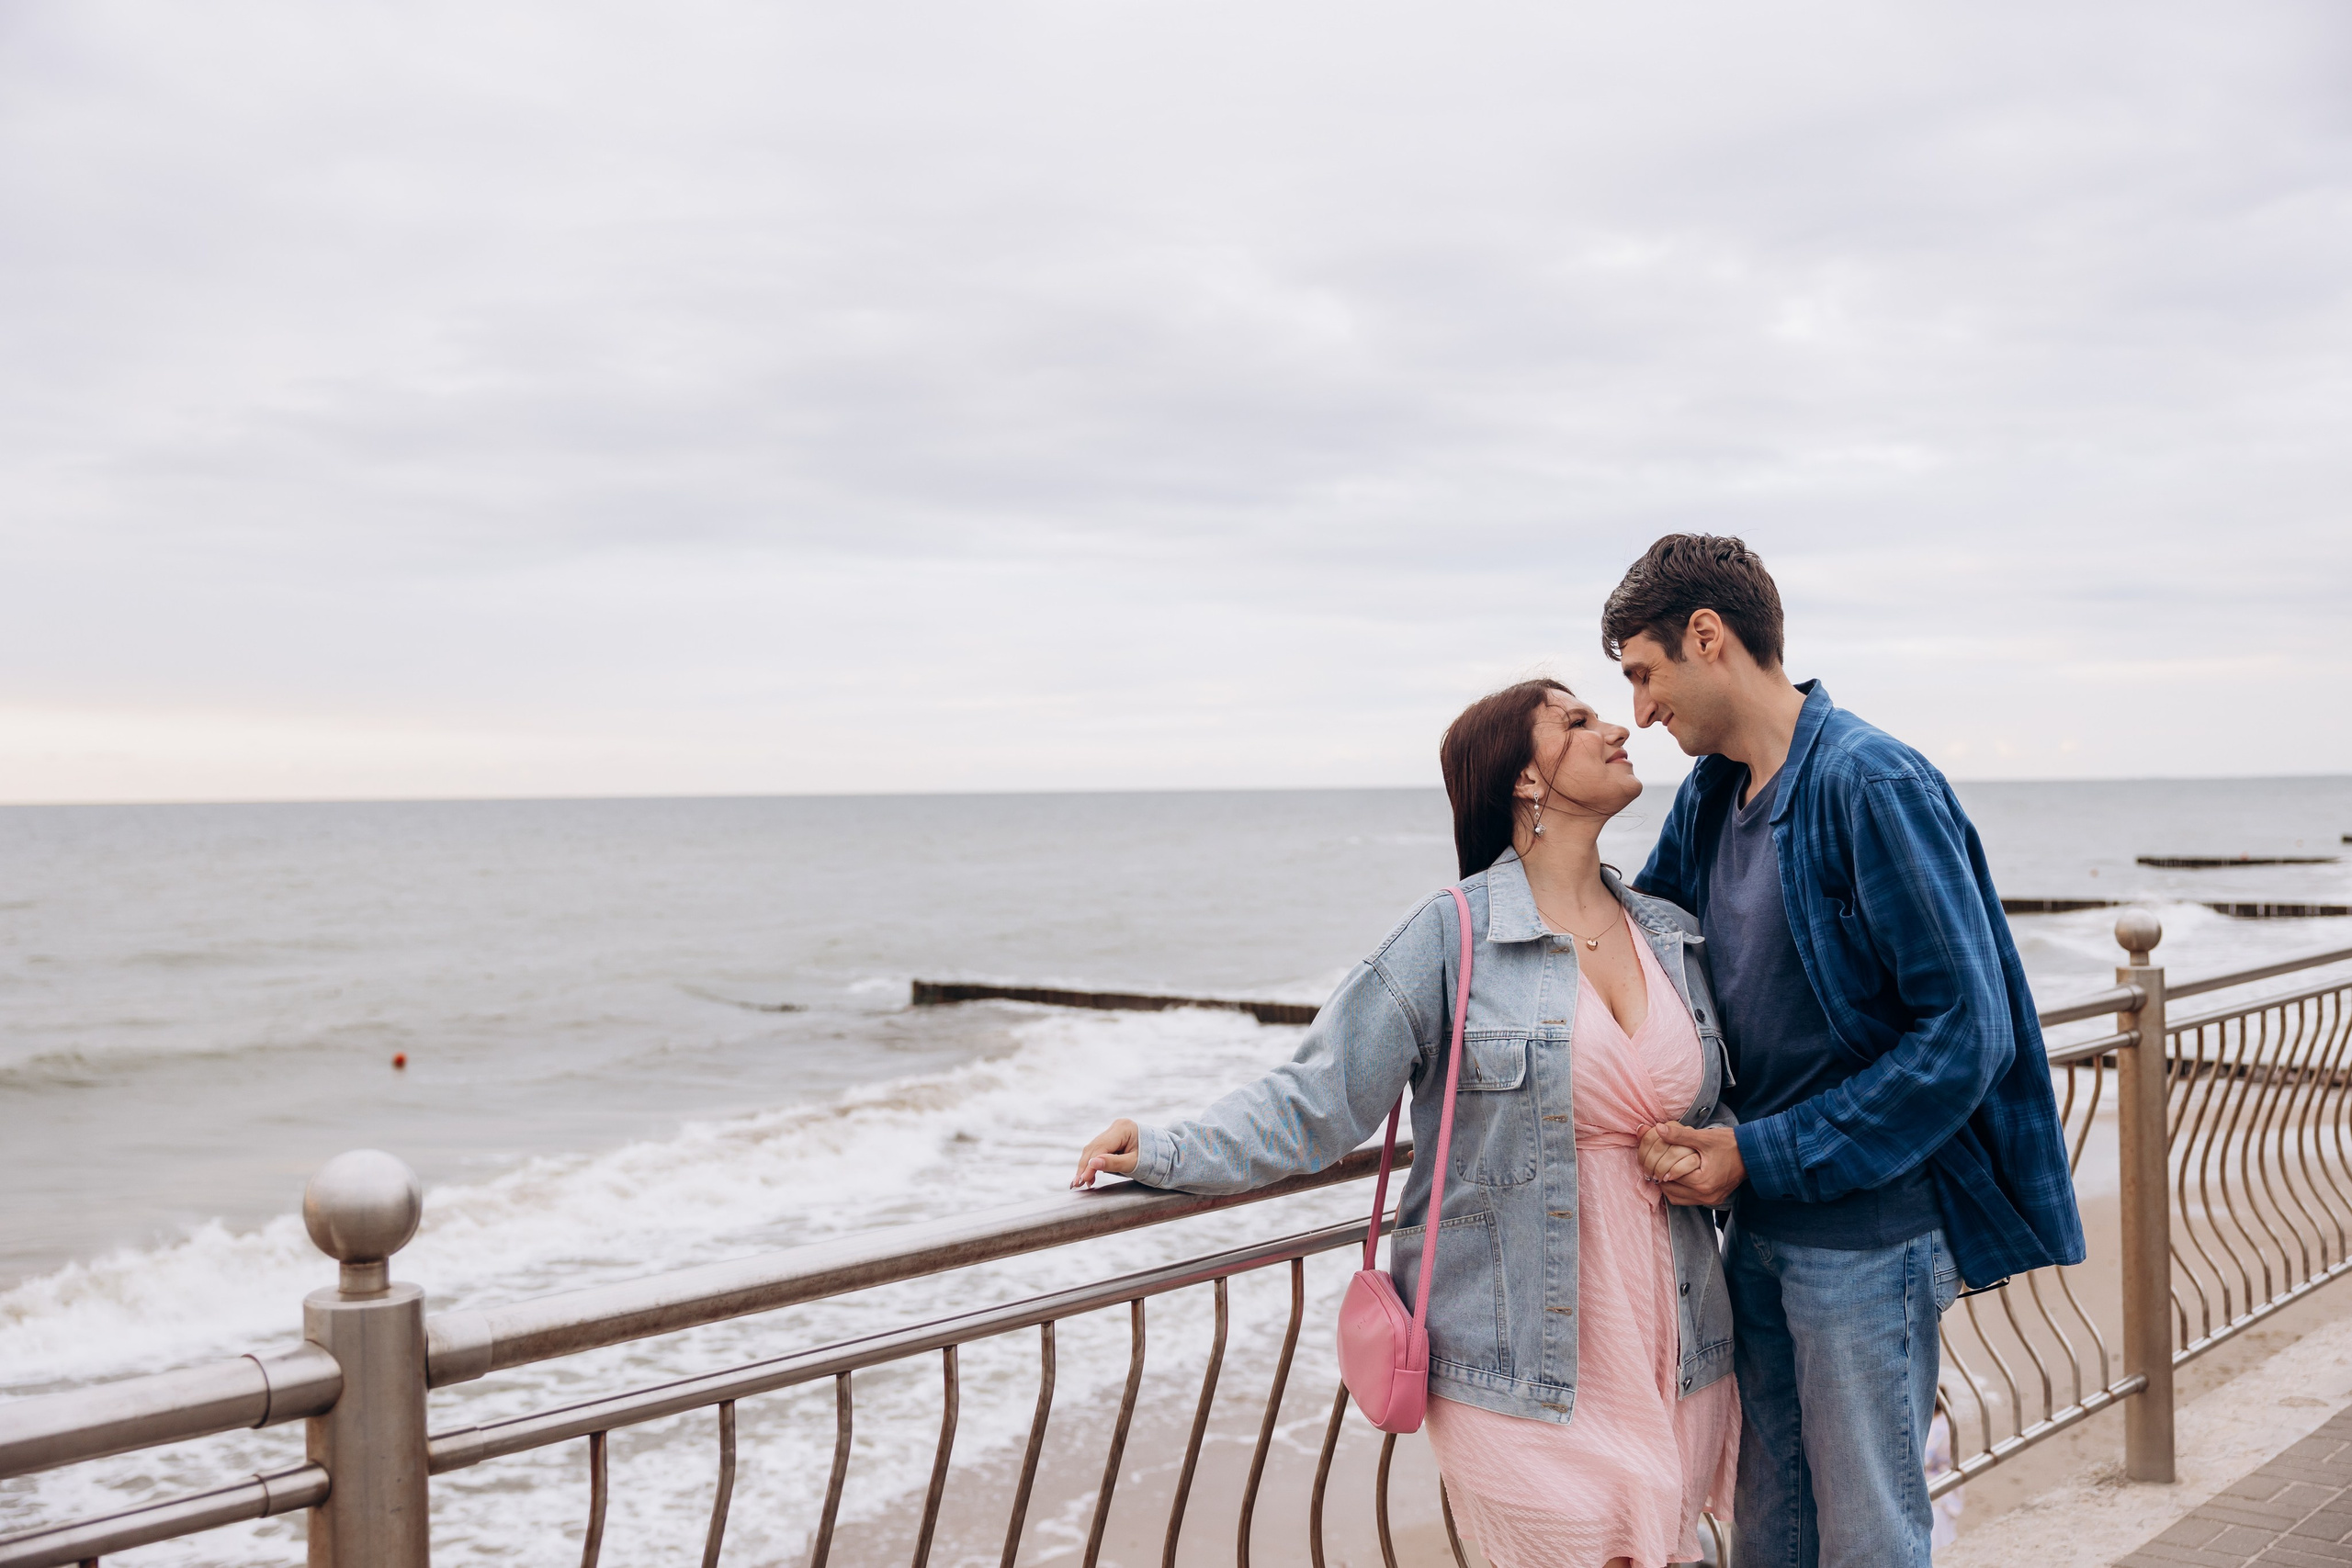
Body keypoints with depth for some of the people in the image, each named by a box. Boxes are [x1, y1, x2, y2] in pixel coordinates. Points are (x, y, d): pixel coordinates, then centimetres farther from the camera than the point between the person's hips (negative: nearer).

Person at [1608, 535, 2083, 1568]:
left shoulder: (1873, 787, -17)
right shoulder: (1708, 796, 8)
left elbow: (1966, 1034, -20)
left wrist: (1762, 1157, -19)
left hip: (1869, 1233, -8)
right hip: (1758, 1226, 8)